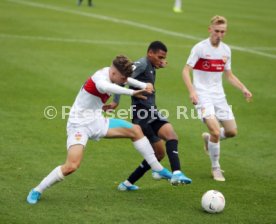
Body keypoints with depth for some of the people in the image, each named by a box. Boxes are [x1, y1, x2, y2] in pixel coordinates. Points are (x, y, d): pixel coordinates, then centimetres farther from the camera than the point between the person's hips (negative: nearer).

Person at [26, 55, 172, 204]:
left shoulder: (113, 74, -1)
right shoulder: (100, 77, -26)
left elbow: (127, 79, 23)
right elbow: (104, 86, -52)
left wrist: (144, 85, 7)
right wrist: (132, 92, -53)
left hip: (97, 122, 9)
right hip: (79, 124, -9)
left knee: (135, 130, 6)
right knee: (72, 166, -24)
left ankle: (158, 169, 19)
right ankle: (37, 191, -6)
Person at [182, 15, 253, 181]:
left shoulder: (226, 50, 7)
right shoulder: (200, 48, -11)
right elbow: (186, 71, -12)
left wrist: (243, 89, 4)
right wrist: (192, 91, -26)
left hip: (219, 96, 6)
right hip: (203, 96, -6)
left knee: (232, 131, 4)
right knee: (216, 132, -19)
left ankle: (209, 138, 35)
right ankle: (216, 168, -1)